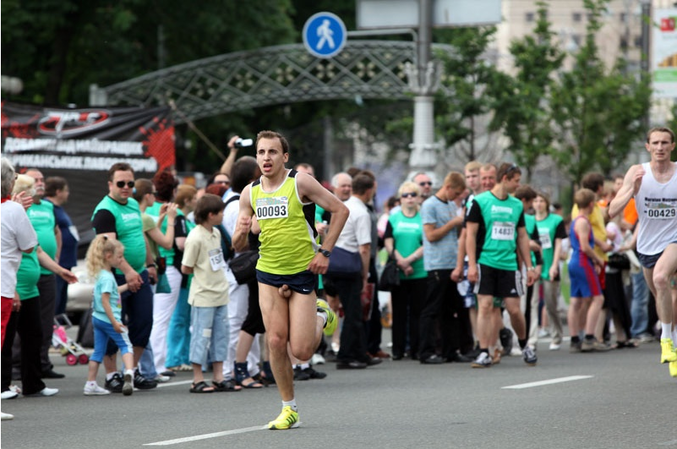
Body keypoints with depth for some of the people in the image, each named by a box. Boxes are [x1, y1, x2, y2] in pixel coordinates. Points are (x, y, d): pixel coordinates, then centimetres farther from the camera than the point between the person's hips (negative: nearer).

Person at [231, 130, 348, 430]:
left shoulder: (299, 182, -10)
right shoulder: (250, 193, 2)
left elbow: (340, 210, -5)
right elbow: (238, 246, 7)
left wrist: (325, 252, -10)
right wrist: (241, 232, -17)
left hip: (303, 272, -3)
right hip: (268, 273, 3)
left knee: (301, 351, -7)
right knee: (276, 341, -6)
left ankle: (322, 317, 26)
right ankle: (289, 409, 9)